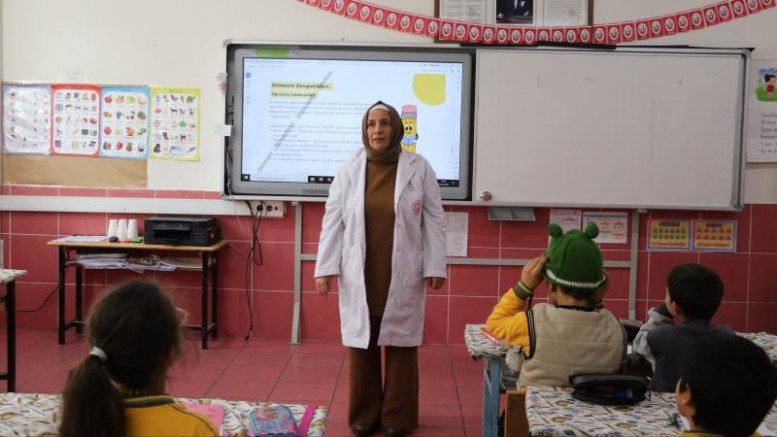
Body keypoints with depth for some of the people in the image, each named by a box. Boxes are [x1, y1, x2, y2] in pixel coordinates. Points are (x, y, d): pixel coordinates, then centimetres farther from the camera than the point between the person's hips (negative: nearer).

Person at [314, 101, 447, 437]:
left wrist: (435, 267, -4)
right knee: (361, 344, 7)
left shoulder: (419, 168, -1)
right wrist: (325, 267, -3)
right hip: (359, 276, 1)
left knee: (400, 344, 6)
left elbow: (433, 221, 0)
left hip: (403, 276, -1)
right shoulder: (349, 170, 2)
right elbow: (333, 221, 2)